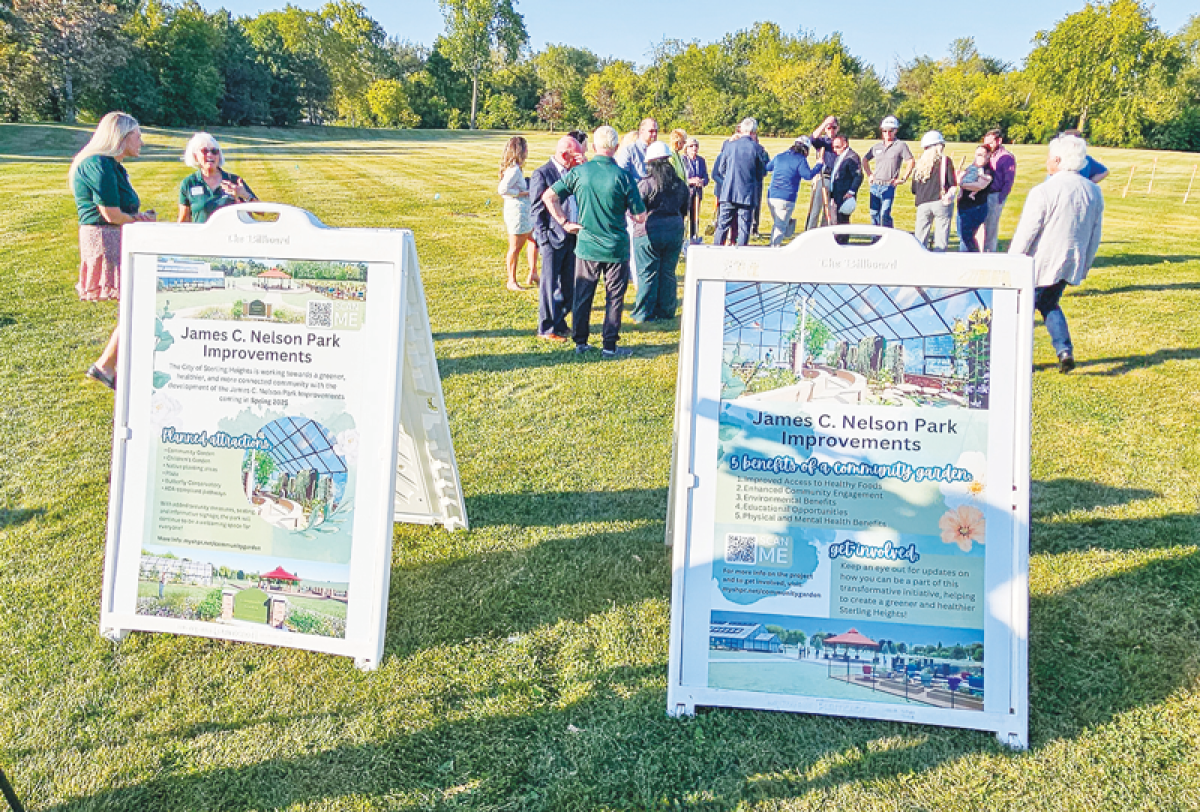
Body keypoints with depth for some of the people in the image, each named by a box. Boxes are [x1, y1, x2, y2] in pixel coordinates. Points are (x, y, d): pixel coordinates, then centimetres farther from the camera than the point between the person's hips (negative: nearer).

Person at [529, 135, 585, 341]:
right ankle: (547, 329, 10)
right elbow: (537, 210, -9)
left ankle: (559, 323, 25)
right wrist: (544, 238, -13)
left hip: (572, 237, 7)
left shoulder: (573, 173, 13)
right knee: (550, 286, 1)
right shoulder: (541, 174, -8)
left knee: (568, 285, 12)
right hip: (553, 239, -7)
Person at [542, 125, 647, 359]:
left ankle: (581, 342, 21)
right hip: (616, 248, -2)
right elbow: (640, 216, -8)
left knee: (582, 296, 13)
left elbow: (549, 196, -3)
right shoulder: (622, 176, -12)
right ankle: (609, 346, 13)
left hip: (586, 246, 2)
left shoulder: (579, 172, -5)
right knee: (614, 297, 9)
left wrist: (565, 222, 3)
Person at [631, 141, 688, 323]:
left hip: (648, 233, -5)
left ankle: (644, 314, 8)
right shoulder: (680, 184, 7)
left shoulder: (646, 184, -12)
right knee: (668, 273, 12)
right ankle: (666, 311, 18)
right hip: (675, 232, 5)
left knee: (647, 274, 2)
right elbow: (684, 211, 16)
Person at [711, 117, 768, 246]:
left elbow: (721, 169, 9)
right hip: (748, 194, -1)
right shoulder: (757, 149, -4)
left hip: (728, 192, 2)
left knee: (722, 226, 8)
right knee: (744, 228, 4)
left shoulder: (729, 145, 0)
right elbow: (763, 172, 4)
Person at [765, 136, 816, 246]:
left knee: (776, 224, 22)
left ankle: (772, 245, 25)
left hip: (771, 196, 6)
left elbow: (767, 168, 29)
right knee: (780, 226, 0)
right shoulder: (800, 160, -6)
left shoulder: (779, 157, 14)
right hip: (786, 199, -6)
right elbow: (808, 175, -15)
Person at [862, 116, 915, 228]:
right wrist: (869, 174, 17)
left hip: (889, 186, -5)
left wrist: (903, 179, -5)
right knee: (874, 214, 7)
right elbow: (865, 160, 28)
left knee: (885, 214, -16)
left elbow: (911, 162, -1)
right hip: (875, 186, 5)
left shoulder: (901, 145, 0)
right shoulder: (877, 147, 14)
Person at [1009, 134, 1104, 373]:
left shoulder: (1044, 191, -17)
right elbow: (1095, 235, 12)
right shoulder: (1094, 192, 4)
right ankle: (1065, 350, 6)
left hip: (1040, 264, -7)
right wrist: (1085, 265, 22)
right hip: (1070, 264, 7)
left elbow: (1026, 233, -15)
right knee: (1049, 304, 23)